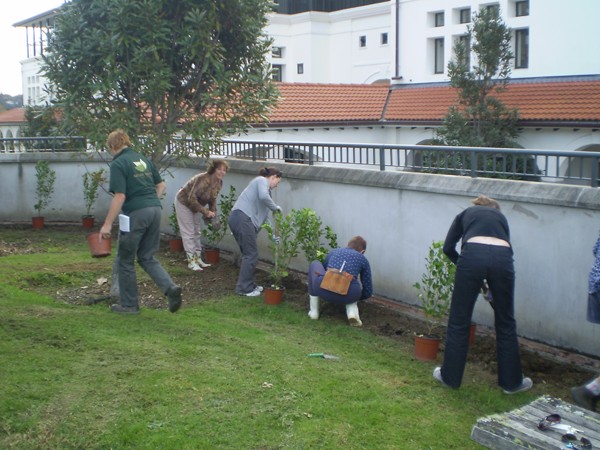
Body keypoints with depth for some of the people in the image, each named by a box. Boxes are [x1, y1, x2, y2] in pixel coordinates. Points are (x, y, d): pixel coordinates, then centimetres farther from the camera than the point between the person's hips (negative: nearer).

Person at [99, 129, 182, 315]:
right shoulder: (144, 159, 15)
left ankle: (129, 304, 16)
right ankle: (170, 288, -4)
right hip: (155, 209, 7)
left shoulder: (118, 163, -8)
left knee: (125, 260, 9)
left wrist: (107, 224, -13)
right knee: (147, 257, 16)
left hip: (135, 214, -7)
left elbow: (120, 196, -15)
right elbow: (161, 185, 18)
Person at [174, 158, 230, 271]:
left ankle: (198, 259, 22)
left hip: (195, 205, 8)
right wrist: (206, 212, -32)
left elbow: (213, 200, 1)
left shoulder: (219, 183, -10)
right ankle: (191, 261, -1)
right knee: (188, 233, -6)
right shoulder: (203, 179, -35)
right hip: (183, 202, -8)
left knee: (196, 232, 13)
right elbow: (191, 199, -35)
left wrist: (213, 217, -7)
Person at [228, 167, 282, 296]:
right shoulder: (262, 180, 1)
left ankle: (249, 284, 22)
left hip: (238, 218, 10)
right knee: (251, 254, -5)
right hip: (243, 218, -10)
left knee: (249, 253, 15)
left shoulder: (261, 184, 29)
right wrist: (275, 208, -6)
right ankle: (244, 288, -1)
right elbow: (263, 196, -22)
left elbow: (260, 212, 26)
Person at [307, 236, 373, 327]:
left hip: (324, 289, 0)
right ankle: (352, 311, 6)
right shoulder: (363, 259, 22)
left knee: (315, 264, 33)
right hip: (347, 295, 0)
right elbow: (368, 291, 24)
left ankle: (314, 311, 28)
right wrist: (355, 298, 46)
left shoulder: (333, 252, 27)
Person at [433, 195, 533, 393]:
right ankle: (511, 381, 26)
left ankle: (450, 376, 24)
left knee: (459, 321, 12)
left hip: (473, 255, -2)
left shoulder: (466, 213, 30)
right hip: (502, 257, 2)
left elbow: (448, 248, 20)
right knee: (506, 323, 16)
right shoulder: (500, 217, 35)